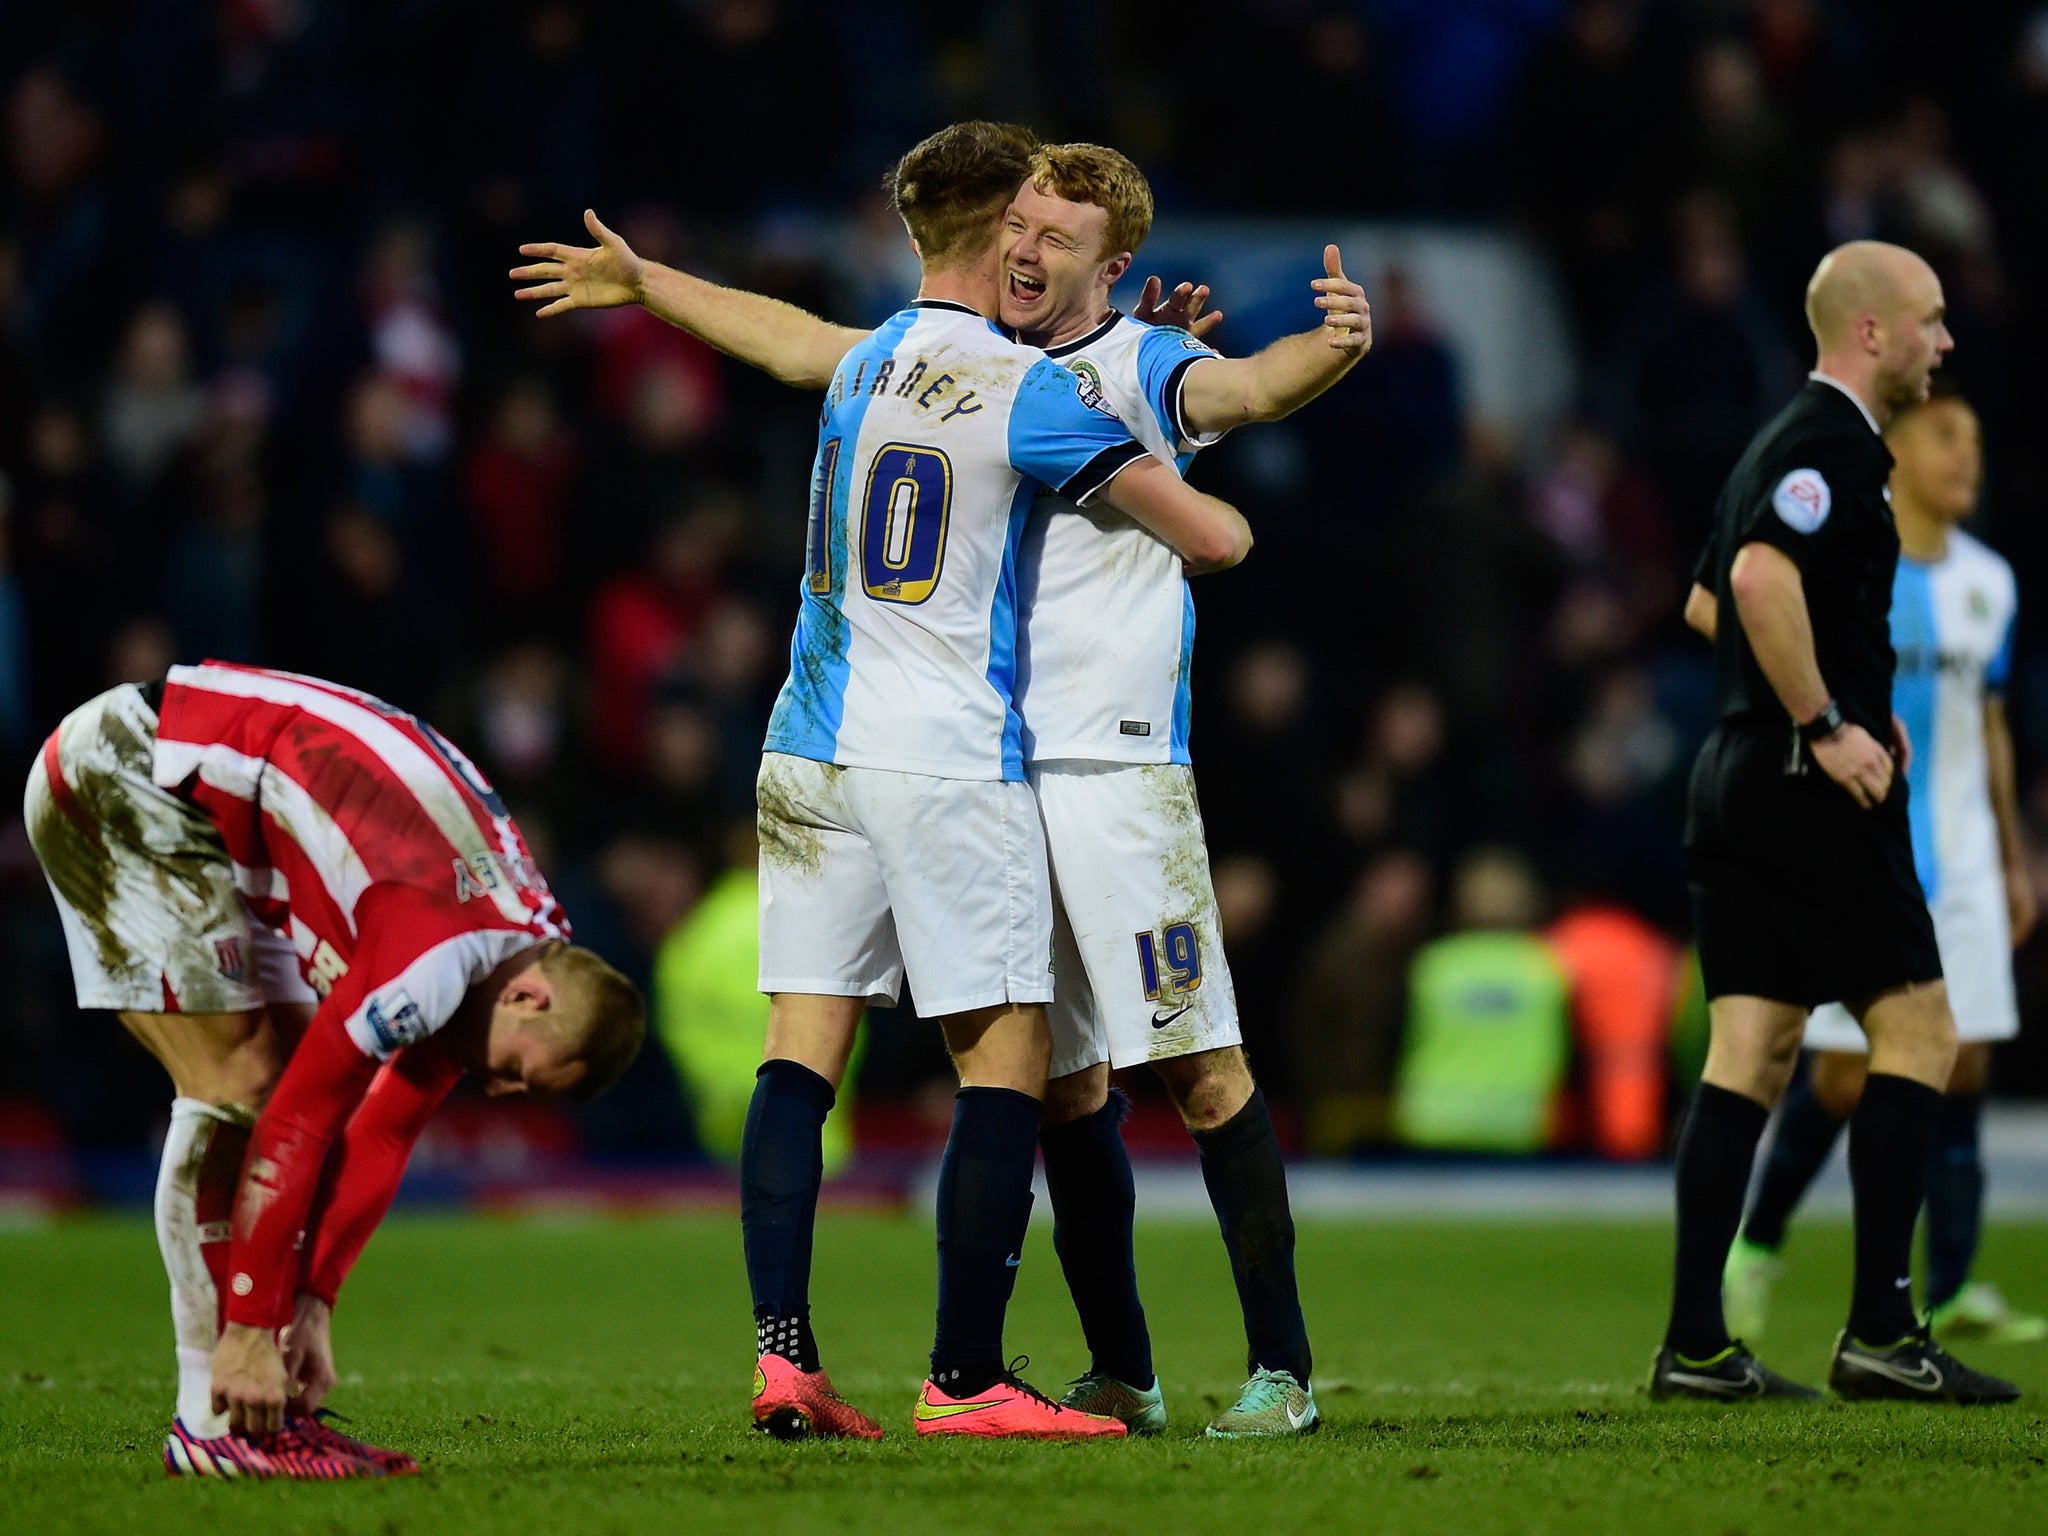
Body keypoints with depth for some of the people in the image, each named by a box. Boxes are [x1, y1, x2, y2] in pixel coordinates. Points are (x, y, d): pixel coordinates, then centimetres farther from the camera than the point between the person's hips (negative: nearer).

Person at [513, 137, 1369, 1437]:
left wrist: (1333, 347, -43)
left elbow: (1251, 389, -22)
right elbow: (799, 344, 27)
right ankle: (1121, 1376, 14)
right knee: (1066, 1083, 8)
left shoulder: (1143, 368, -2)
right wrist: (643, 282, 32)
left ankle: (1283, 1366, -5)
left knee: (1204, 1070, -8)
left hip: (1119, 766, -6)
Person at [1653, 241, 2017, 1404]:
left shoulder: (1788, 443, 19)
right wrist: (1827, 725, -22)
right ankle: (1881, 1331, -6)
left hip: (1741, 777, 10)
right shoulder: (1830, 446, -12)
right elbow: (1761, 578, -28)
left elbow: (1710, 598, 30)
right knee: (1918, 1035, -4)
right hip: (1815, 789, -10)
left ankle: (1696, 1343, 2)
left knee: (1751, 1056, 6)